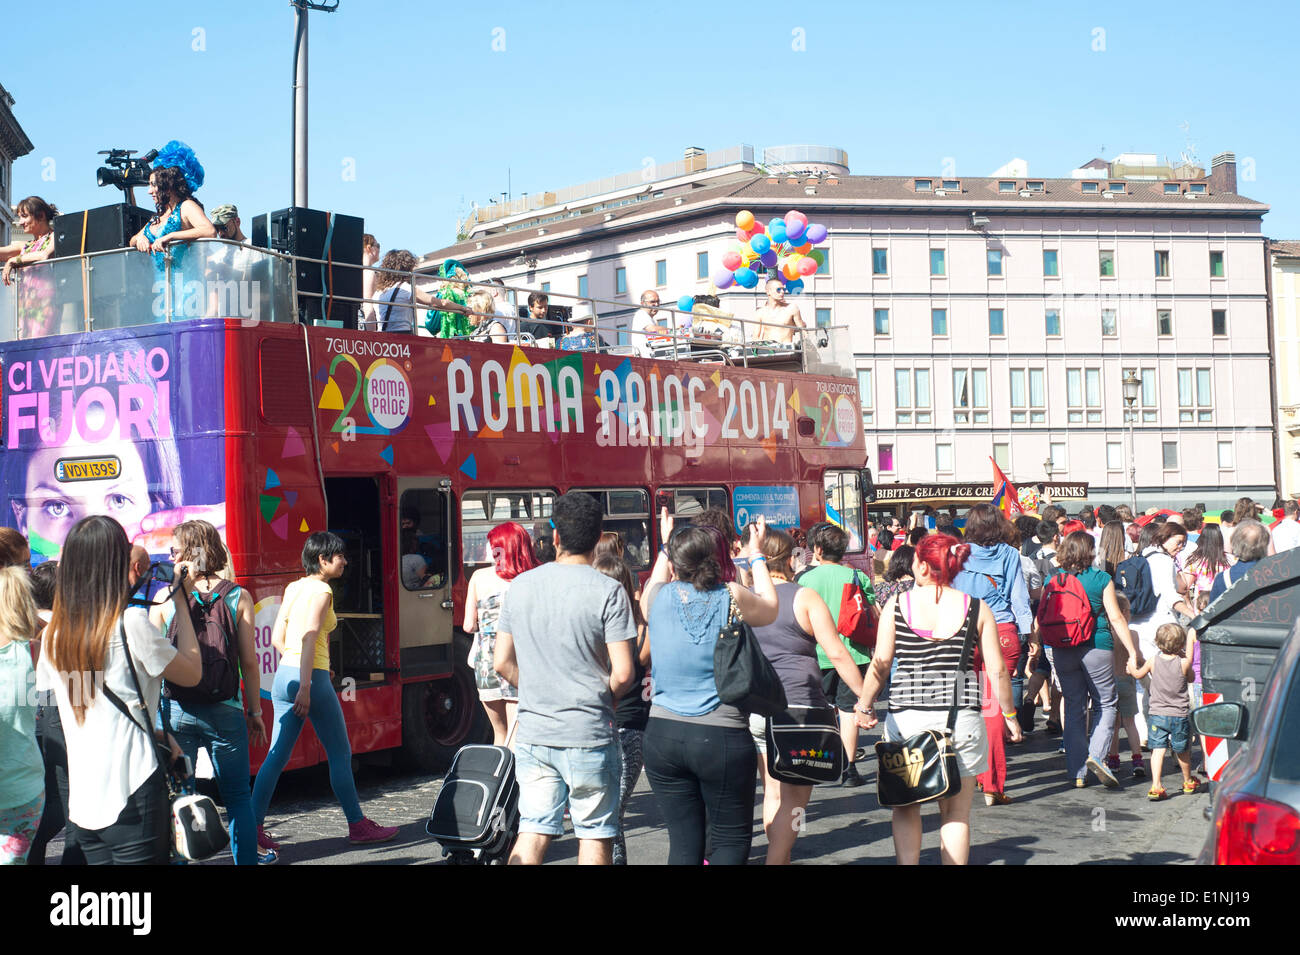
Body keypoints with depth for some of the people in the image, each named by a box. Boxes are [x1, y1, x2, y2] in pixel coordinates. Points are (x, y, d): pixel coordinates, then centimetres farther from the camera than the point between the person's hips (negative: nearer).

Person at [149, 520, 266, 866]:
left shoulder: (164, 599, -3)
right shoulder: (238, 597, -3)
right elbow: (249, 662, -3)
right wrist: (255, 711, 7)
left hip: (176, 710, 0)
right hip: (224, 709, 0)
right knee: (238, 797, 11)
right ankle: (246, 859, 13)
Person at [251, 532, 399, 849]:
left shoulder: (292, 588, 13)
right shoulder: (321, 591, -11)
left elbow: (277, 638, 14)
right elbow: (309, 640, -20)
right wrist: (305, 687, -23)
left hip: (283, 676, 8)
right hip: (313, 678, -8)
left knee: (277, 756, 8)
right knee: (340, 755, 5)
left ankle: (253, 829, 4)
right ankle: (358, 826, 14)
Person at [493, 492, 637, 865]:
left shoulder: (520, 586, 3)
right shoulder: (608, 591, -10)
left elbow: (503, 663, 8)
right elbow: (623, 673, -13)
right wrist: (602, 698, 6)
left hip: (533, 733, 4)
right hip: (589, 736, -4)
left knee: (532, 832, 9)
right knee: (595, 835, 7)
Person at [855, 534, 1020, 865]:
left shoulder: (896, 605, -2)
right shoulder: (976, 608, -1)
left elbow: (880, 664, -2)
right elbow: (997, 670, 0)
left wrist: (864, 706, 11)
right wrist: (1009, 715, 12)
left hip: (906, 716, 0)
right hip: (961, 718, 0)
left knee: (906, 809, 14)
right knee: (956, 812, 8)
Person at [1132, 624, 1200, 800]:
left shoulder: (1153, 661, -5)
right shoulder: (1184, 663, -9)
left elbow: (1138, 674, 12)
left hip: (1157, 715, 0)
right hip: (1179, 715, 0)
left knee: (1158, 749, -3)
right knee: (1182, 751, 17)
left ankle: (1156, 786, -16)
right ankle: (1188, 782, 36)